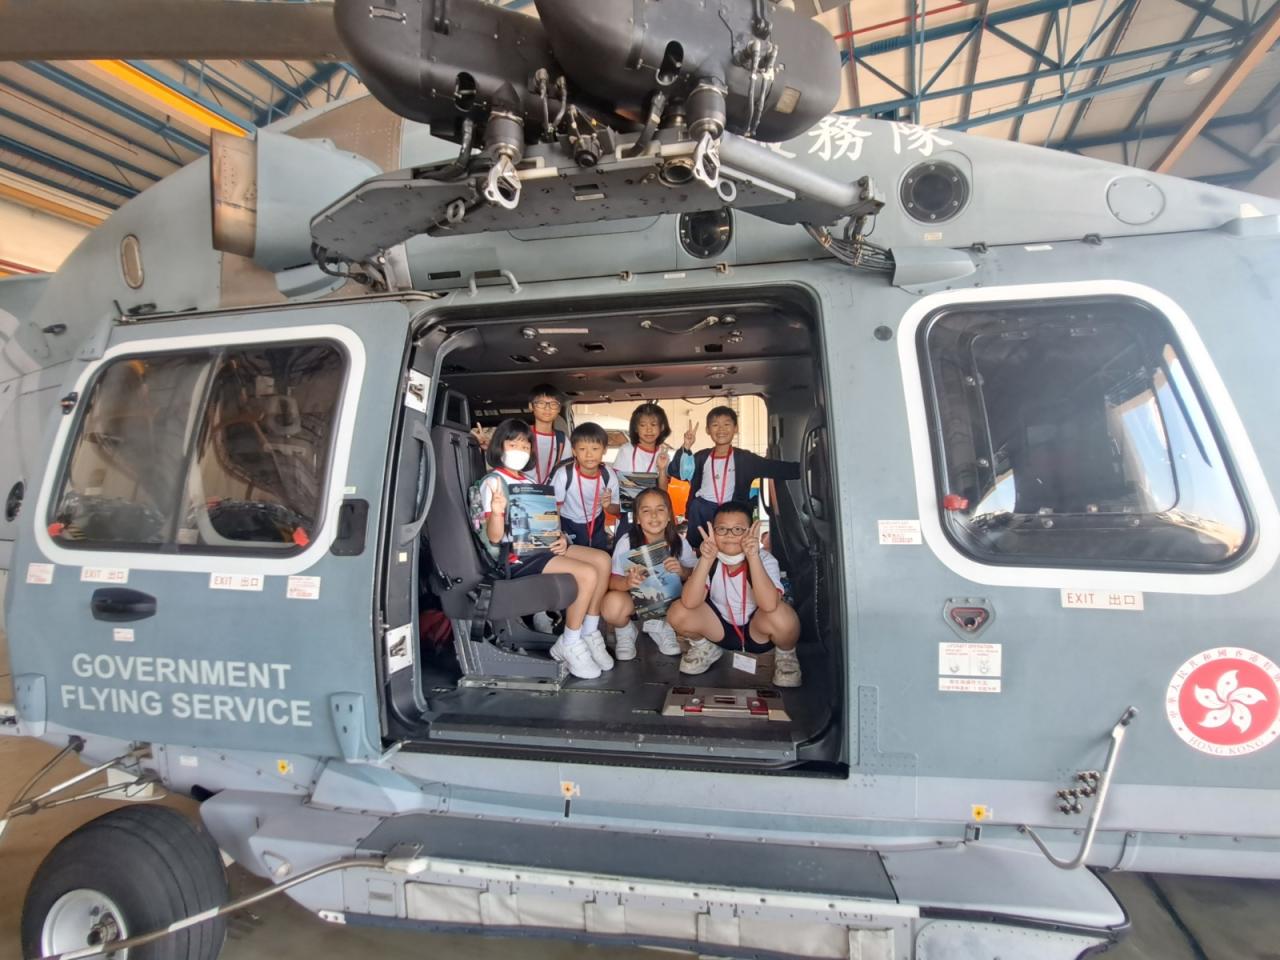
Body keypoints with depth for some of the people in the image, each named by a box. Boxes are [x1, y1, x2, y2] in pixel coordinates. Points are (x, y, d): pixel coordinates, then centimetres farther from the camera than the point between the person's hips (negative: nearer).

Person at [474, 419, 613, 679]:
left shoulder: (529, 481, 17)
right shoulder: (493, 481, -9)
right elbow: (494, 537, -17)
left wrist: (560, 538, -1)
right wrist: (497, 512, -39)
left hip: (540, 546, 9)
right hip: (515, 555, -9)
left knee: (602, 560, -1)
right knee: (587, 573, -22)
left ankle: (589, 633, 8)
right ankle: (569, 645, -6)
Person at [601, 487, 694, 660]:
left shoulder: (679, 542, -10)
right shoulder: (626, 541, -17)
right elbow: (612, 580, -19)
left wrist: (682, 571, -27)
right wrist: (627, 582, -42)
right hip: (634, 598, -2)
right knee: (612, 604, -35)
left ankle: (660, 626, 6)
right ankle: (625, 631, 3)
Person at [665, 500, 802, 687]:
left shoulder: (764, 559, -21)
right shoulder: (710, 559, -14)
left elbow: (769, 605, -40)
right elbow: (689, 603, -30)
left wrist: (753, 557, -43)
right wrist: (706, 560, -39)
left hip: (758, 631, -2)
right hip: (720, 627, 2)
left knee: (781, 615, -35)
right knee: (678, 613, -23)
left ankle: (786, 654, 1)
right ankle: (705, 646, 11)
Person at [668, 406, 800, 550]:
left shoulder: (744, 458, 4)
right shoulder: (702, 457, 9)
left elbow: (775, 468, -5)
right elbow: (677, 471, 0)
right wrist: (686, 448, -15)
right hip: (702, 509, 2)